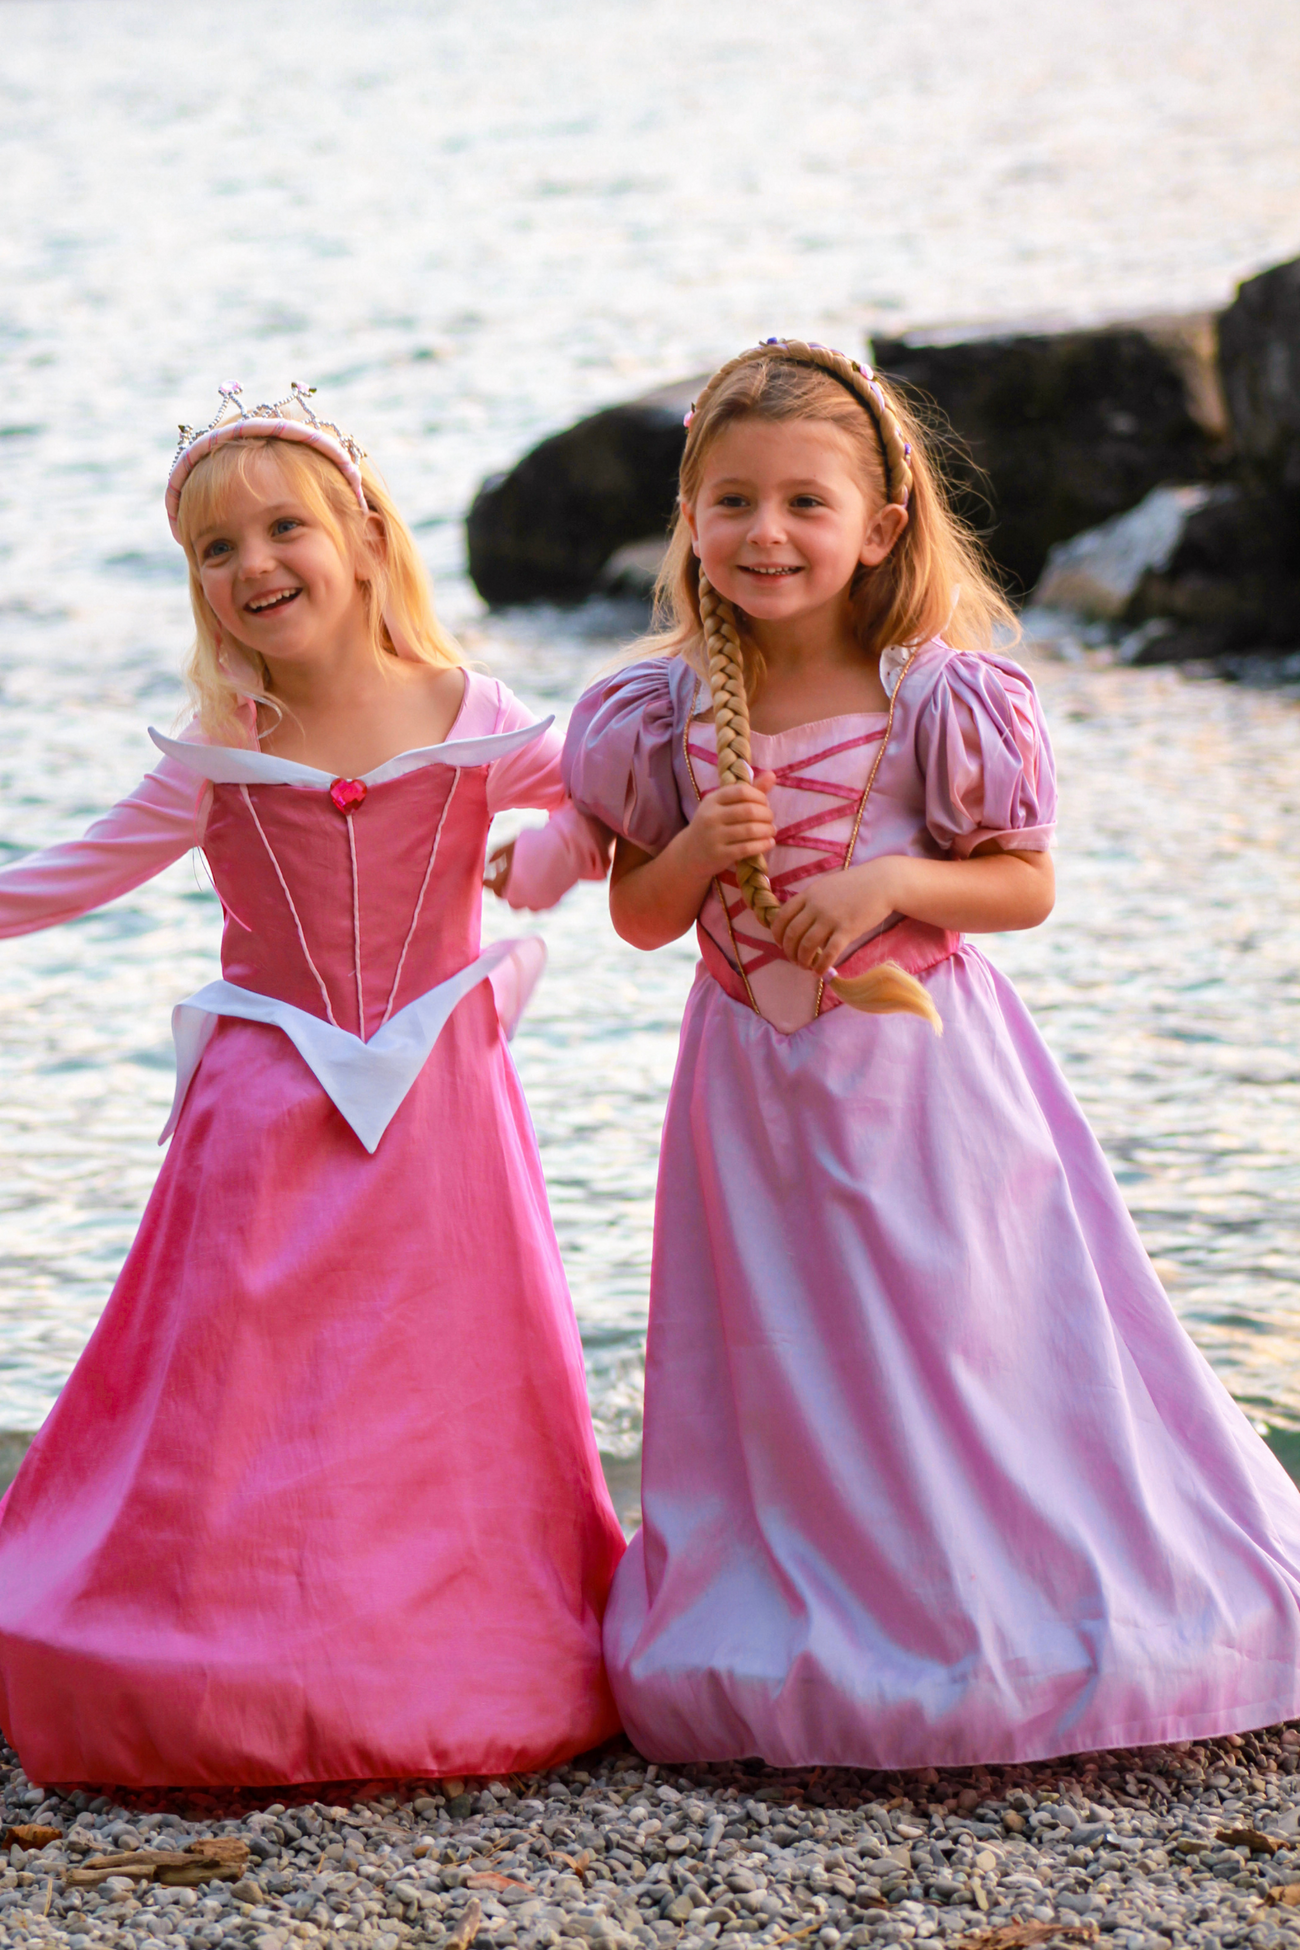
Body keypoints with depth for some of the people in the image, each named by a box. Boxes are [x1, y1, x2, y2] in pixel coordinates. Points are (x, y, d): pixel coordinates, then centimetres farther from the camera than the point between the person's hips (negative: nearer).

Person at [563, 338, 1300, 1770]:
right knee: (782, 1377, 9)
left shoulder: (942, 700, -11)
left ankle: (1008, 1629, 18)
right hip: (757, 1087, 3)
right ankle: (809, 1635, 24)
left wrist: (895, 879, -20)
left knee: (963, 1350, 2)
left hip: (923, 1075, -3)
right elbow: (640, 917, 5)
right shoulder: (670, 715, -2)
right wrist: (698, 849, -14)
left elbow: (1028, 885, -5)